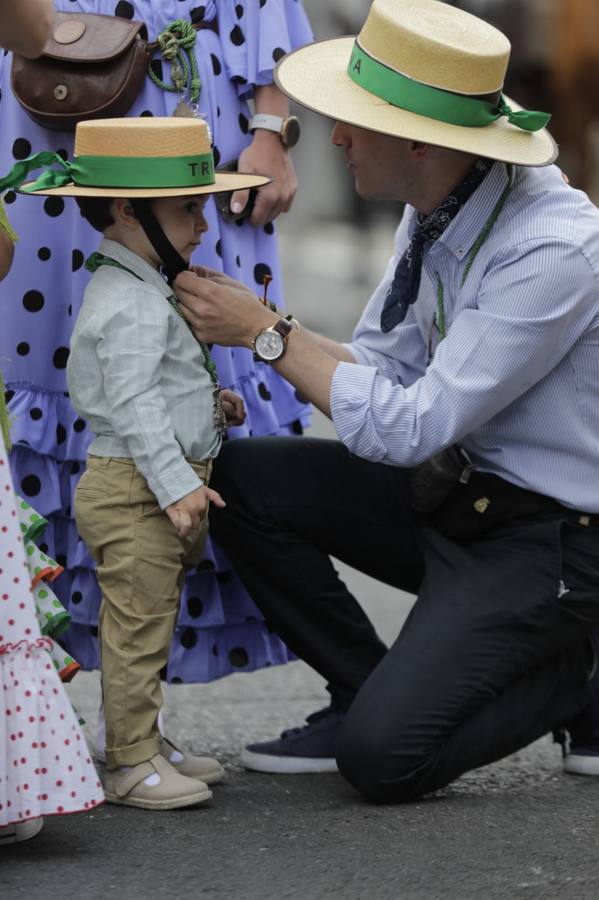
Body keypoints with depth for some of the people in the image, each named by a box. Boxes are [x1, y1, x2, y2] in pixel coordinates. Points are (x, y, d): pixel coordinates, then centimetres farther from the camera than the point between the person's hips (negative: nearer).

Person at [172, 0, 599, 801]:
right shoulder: (435, 215, -1)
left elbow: (412, 427, -26)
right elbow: (382, 366, 8)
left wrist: (266, 334, -18)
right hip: (455, 494, 8)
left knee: (382, 759, -19)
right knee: (243, 478, -6)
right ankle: (369, 696, 7)